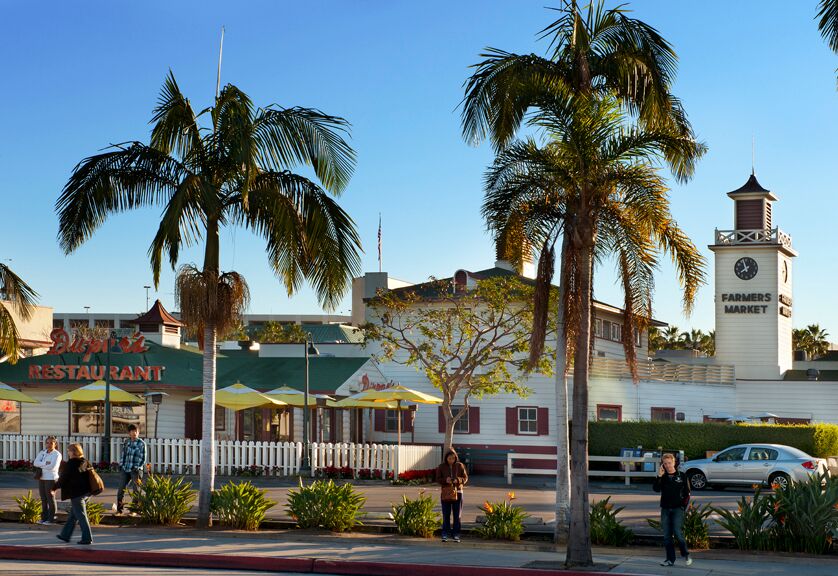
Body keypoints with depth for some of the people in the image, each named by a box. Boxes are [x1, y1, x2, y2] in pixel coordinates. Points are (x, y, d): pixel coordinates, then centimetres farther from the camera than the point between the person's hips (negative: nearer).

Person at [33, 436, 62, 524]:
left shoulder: (57, 454, -6)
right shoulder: (42, 452, 11)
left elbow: (52, 466, -19)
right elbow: (35, 463, -2)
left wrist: (41, 465, -7)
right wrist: (45, 463, -16)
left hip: (51, 478, -6)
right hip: (41, 478, 6)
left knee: (50, 498, -2)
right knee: (43, 499, 9)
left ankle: (51, 519, 4)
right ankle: (44, 518, 15)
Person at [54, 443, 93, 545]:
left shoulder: (70, 464, -14)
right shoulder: (85, 462, 8)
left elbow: (62, 479, -10)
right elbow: (90, 476, 14)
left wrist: (54, 487, 5)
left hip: (76, 493, -8)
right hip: (86, 492, 8)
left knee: (81, 516, -4)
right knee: (72, 515, 18)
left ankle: (87, 538, -3)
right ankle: (65, 535, 27)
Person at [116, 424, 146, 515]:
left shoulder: (141, 443, -4)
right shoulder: (127, 442, 10)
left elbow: (142, 458, -6)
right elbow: (123, 455, 17)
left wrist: (137, 468, -13)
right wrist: (121, 465, 7)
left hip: (135, 470, -4)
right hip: (125, 470, 4)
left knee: (136, 490, 1)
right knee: (121, 489, 3)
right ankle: (119, 509, 14)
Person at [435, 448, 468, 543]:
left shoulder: (460, 466, 1)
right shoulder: (442, 467, 1)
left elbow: (465, 478, 2)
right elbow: (438, 479, 1)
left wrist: (458, 480, -18)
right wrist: (445, 480, -18)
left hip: (457, 492, 0)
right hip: (445, 493, 0)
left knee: (457, 515, 2)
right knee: (446, 515, 0)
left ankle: (456, 535, 8)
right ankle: (445, 534, 6)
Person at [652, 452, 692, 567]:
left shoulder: (681, 476, 2)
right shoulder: (662, 477, 9)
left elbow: (687, 493, 4)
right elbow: (656, 489, -6)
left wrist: (683, 506, -4)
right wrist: (659, 476, -14)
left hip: (677, 509, -4)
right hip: (665, 509, 4)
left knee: (678, 532, -14)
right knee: (666, 535, 3)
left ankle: (685, 555, 4)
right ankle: (670, 559, 9)